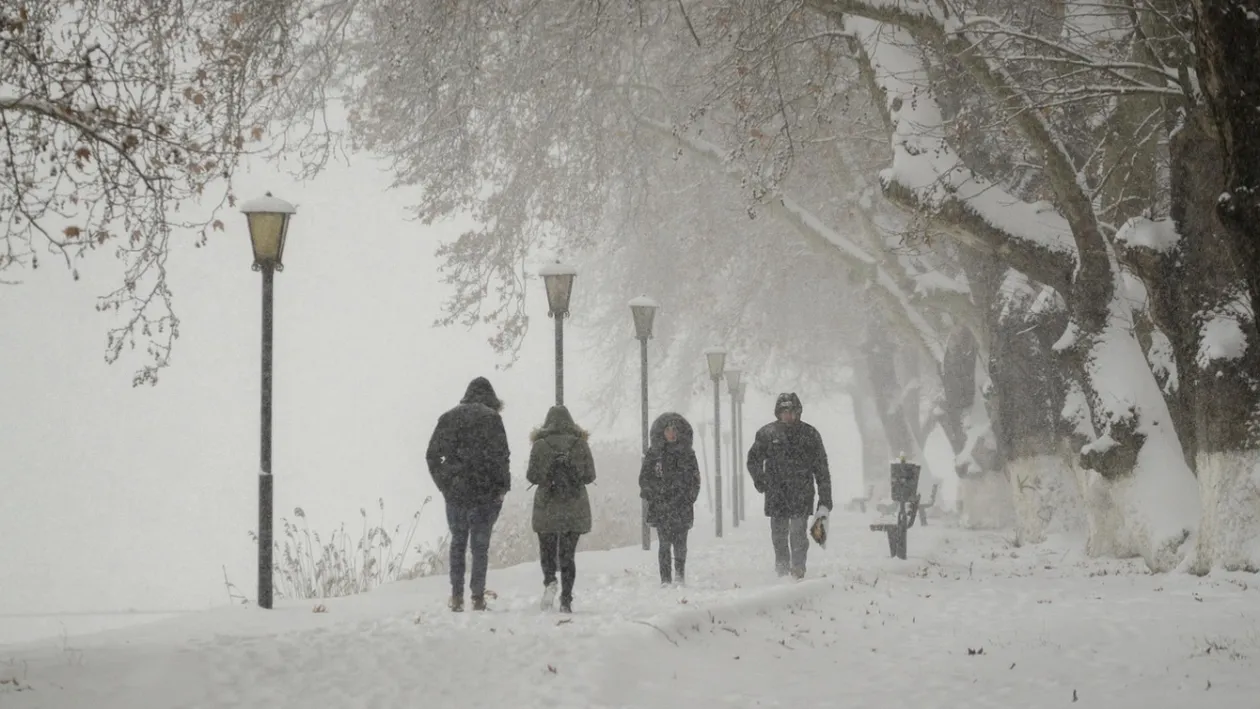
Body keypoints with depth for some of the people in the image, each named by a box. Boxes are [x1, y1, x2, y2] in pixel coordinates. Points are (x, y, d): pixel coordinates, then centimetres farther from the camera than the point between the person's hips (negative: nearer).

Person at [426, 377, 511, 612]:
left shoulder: (448, 418, 7)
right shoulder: (491, 418, -5)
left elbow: (432, 455, 6)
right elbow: (501, 455, -11)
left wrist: (443, 484, 12)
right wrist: (502, 486, -3)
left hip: (455, 492, 3)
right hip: (486, 493, -3)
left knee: (458, 542, 13)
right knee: (480, 544, 4)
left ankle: (456, 595, 7)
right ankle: (478, 597, 2)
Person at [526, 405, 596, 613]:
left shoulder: (540, 445, -5)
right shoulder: (581, 444, -1)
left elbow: (533, 476, -6)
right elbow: (590, 476, 0)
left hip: (547, 507, -1)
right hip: (575, 508, 1)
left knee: (547, 549, 13)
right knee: (568, 553, 7)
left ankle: (550, 581, -15)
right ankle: (566, 600, 1)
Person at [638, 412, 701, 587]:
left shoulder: (687, 454, 8)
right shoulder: (653, 455, 5)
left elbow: (695, 480, 10)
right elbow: (644, 479, 6)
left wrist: (688, 499, -1)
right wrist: (654, 496, -5)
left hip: (682, 507, 1)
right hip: (660, 507, -1)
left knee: (680, 543, -4)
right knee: (664, 543, -5)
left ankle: (680, 574, 15)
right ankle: (666, 579, -1)